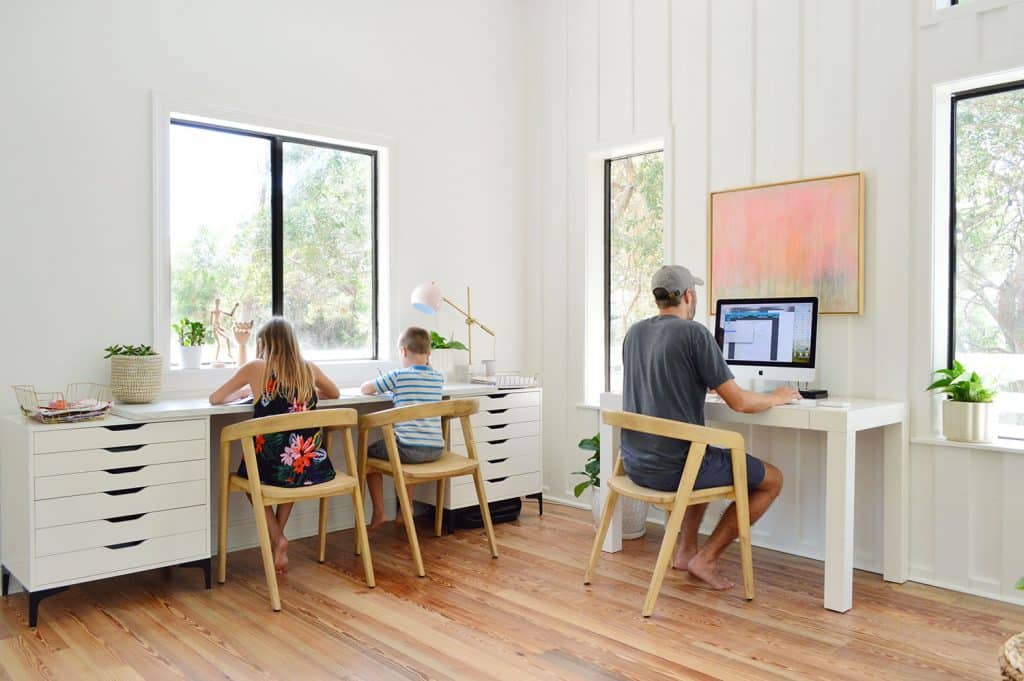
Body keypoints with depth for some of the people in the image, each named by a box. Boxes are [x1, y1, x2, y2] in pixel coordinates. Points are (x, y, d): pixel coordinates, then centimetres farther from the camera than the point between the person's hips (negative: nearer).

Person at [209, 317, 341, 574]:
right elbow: (334, 393, 26)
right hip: (312, 468, 3)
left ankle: (277, 539, 13)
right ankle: (277, 536, 30)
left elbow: (215, 399, 9)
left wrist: (244, 393, 27)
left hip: (274, 466, -3)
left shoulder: (256, 368, -2)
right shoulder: (309, 369, 6)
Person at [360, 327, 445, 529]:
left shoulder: (399, 375, -5)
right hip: (435, 449, 6)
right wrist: (426, 362, 23)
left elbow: (364, 389, 4)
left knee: (369, 453, 21)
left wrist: (380, 387, 23)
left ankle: (378, 512, 17)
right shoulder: (438, 377, 9)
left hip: (409, 448, -5)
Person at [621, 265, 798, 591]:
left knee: (708, 464, 36)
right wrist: (777, 397, 8)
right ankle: (706, 557, 7)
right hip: (673, 467, -8)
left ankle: (686, 550, 29)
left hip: (634, 464, 8)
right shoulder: (695, 333, -13)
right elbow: (739, 402, -13)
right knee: (772, 479, 11)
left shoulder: (634, 333, 8)